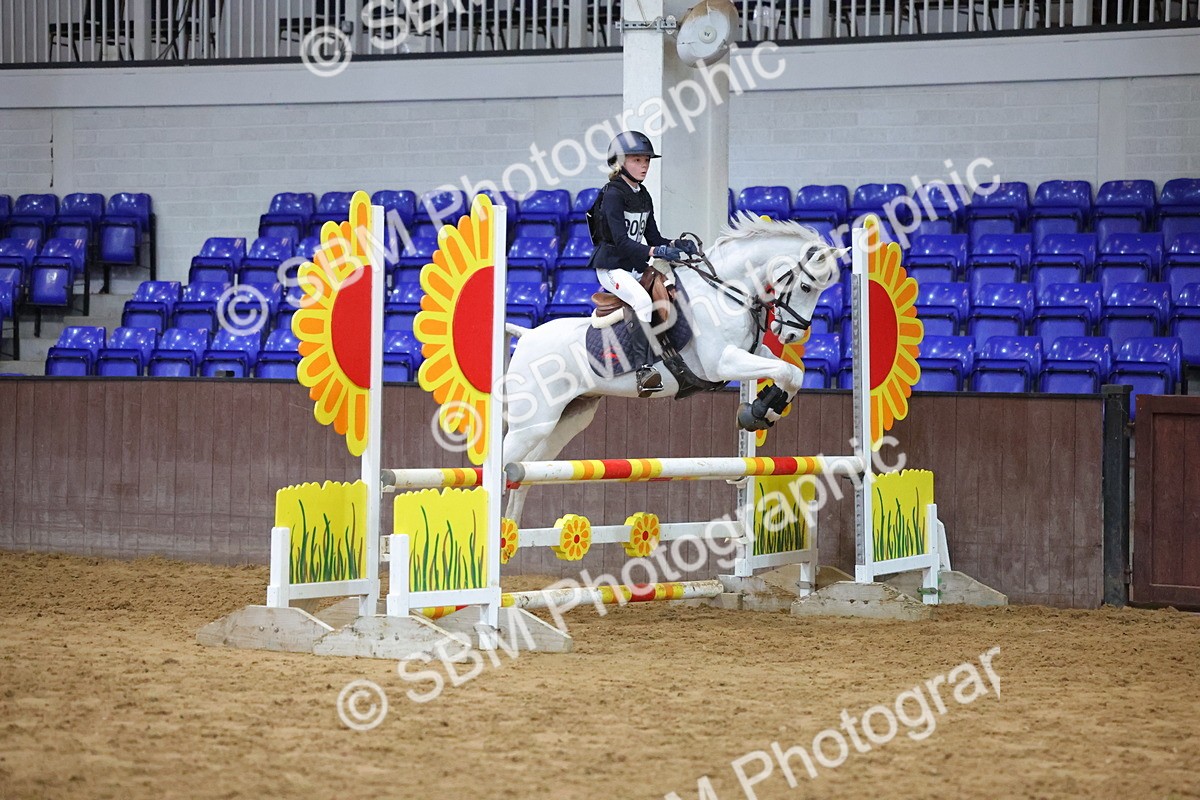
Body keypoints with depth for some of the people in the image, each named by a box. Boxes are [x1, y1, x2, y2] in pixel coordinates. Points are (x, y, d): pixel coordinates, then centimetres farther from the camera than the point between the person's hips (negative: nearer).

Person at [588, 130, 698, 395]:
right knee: (643, 301, -33)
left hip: (636, 266, 9)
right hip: (612, 267, -9)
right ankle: (644, 369, -38)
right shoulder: (613, 195, -13)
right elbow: (621, 241, -23)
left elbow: (653, 237, 15)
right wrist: (655, 252, -33)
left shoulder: (644, 197, 14)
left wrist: (676, 244, -5)